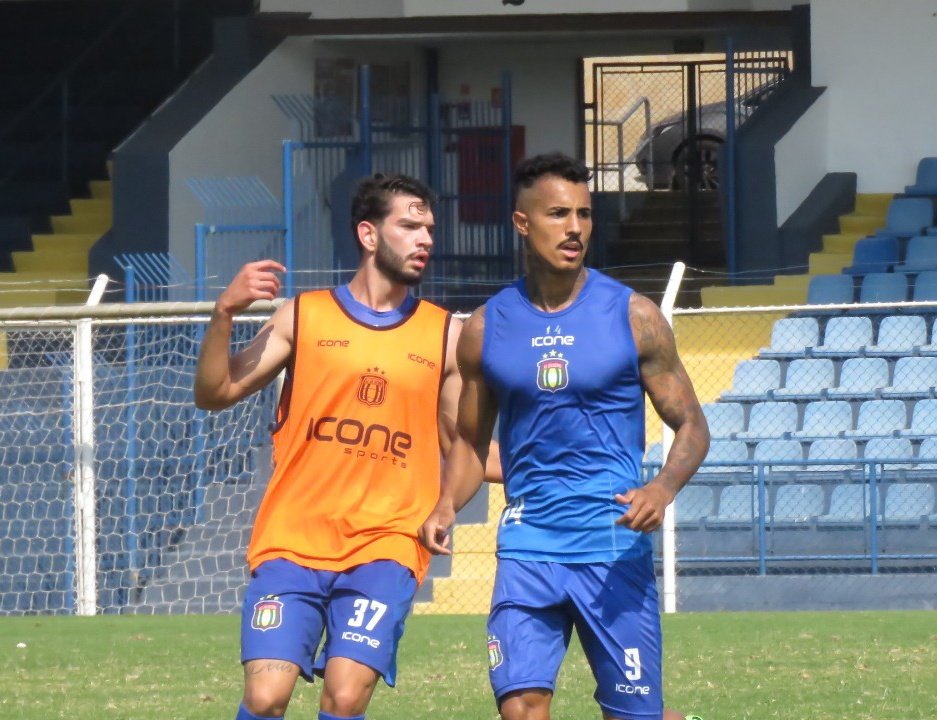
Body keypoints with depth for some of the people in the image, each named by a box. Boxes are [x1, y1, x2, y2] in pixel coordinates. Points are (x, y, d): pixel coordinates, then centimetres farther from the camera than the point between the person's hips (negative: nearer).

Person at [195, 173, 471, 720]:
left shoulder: (444, 335, 11)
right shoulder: (305, 317, 8)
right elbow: (214, 394, 5)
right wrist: (224, 314, -10)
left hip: (385, 546, 0)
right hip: (294, 541, 0)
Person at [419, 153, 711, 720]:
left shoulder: (632, 317, -1)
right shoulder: (486, 329, 5)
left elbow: (692, 426, 3)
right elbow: (471, 440, 16)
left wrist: (663, 490, -18)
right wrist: (447, 506, -5)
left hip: (614, 541, -2)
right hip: (528, 545, 2)